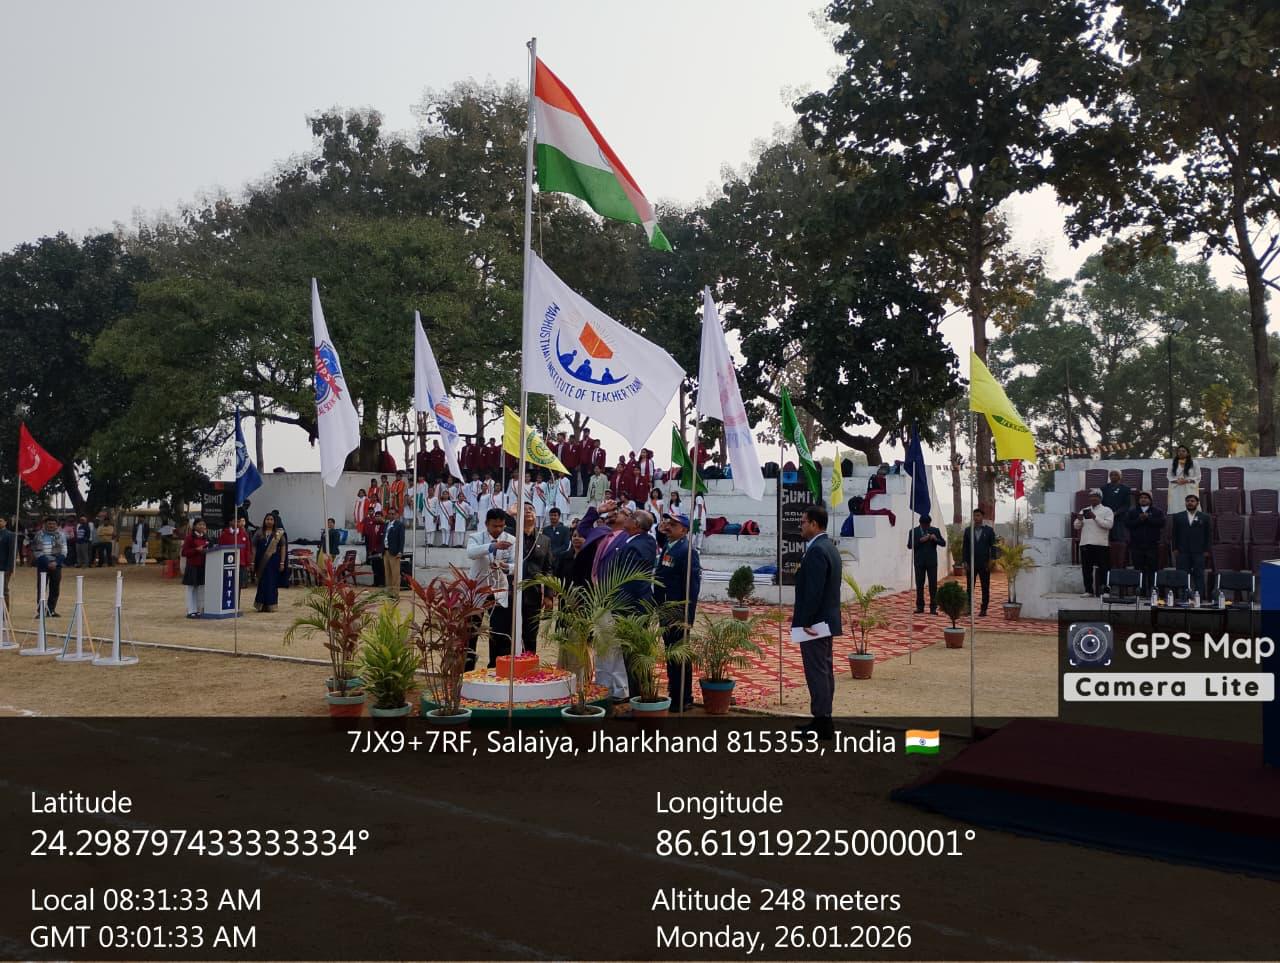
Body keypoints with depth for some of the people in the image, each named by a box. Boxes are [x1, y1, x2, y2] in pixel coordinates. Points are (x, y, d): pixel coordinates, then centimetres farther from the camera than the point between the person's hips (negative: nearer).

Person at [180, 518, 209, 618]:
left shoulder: (206, 537, 12)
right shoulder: (190, 537, -7)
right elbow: (184, 552, -10)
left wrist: (207, 551, 0)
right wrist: (196, 550, -21)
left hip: (203, 566, 6)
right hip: (192, 567, -6)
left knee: (202, 588, 9)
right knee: (191, 589, 1)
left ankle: (200, 610, 16)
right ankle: (191, 611, 5)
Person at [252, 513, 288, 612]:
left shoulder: (279, 533, 4)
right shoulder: (259, 533, 7)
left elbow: (283, 548, 1)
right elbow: (254, 548, 7)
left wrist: (282, 563, -5)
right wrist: (253, 562, 0)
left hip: (274, 562, -1)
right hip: (261, 562, 1)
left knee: (272, 583, 0)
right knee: (262, 583, 2)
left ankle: (271, 605, 9)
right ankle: (261, 605, 11)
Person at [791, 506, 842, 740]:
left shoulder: (816, 551, -19)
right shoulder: (828, 547, 13)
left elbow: (814, 590, -23)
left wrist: (805, 622, -19)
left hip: (813, 623, -11)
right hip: (826, 620, 11)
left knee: (817, 672, -6)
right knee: (824, 670, 13)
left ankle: (822, 723, -2)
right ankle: (823, 719, 20)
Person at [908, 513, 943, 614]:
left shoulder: (935, 530, 5)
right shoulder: (914, 531, 2)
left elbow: (943, 543, 3)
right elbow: (909, 545, -4)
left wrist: (936, 539, -16)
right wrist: (920, 540, -17)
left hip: (932, 561, 0)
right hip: (919, 562, 0)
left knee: (933, 584, -2)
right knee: (919, 585, 3)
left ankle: (933, 608, 0)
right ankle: (920, 607, 9)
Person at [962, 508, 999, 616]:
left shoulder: (989, 530, 3)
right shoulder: (968, 530, 7)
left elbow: (993, 546, 2)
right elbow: (965, 546, 6)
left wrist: (991, 561, -7)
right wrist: (965, 562, -1)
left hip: (984, 564, -1)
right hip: (971, 563, 1)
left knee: (985, 588, 3)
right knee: (970, 587, 2)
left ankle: (983, 609, 8)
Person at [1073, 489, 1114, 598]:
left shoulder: (1106, 511, 4)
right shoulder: (1084, 511, 19)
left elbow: (1109, 524, -11)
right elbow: (1077, 526, 16)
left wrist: (1095, 517, -16)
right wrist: (1079, 520, -5)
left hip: (1100, 544, -4)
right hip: (1085, 543, 5)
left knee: (1102, 568, -6)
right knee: (1086, 568, 4)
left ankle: (1102, 591, -2)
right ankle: (1088, 591, 10)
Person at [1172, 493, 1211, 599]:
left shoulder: (1204, 517, 8)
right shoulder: (1178, 517, 10)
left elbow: (1209, 535, 8)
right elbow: (1174, 534, 10)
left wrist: (1206, 550, 0)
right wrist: (1175, 549, 3)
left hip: (1198, 552, -1)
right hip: (1182, 552, 1)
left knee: (1199, 576, 0)